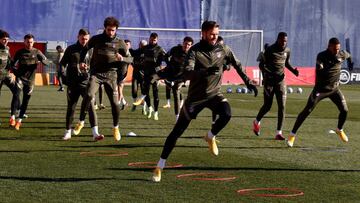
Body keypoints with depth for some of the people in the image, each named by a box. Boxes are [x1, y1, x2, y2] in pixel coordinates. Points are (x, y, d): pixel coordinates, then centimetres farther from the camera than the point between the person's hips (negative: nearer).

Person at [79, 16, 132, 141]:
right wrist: (81, 62, 2)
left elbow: (130, 59, 5)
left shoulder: (119, 43, 2)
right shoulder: (96, 39, 3)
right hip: (96, 73, -1)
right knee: (89, 96, -25)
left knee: (114, 102, -2)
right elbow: (85, 49, 19)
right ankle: (94, 130, -22)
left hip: (110, 74, 1)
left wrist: (122, 58, -18)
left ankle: (115, 128, 26)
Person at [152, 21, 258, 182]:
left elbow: (237, 64, 15)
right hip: (195, 96, -2)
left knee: (226, 114, -29)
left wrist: (248, 81, 12)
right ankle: (160, 166, 9)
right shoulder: (194, 51, -15)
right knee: (177, 131, -1)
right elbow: (187, 73, -30)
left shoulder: (222, 50, -3)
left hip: (215, 94, 2)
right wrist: (205, 72, -45)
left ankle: (210, 137, 2)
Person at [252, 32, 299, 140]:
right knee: (267, 106, 3)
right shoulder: (270, 50, -9)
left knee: (282, 106, -7)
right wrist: (266, 73, -26)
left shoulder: (287, 51, 5)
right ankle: (256, 122, 34)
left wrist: (293, 70, 2)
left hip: (280, 81, 4)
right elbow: (261, 64, -7)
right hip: (269, 81, -4)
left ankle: (279, 132, -4)